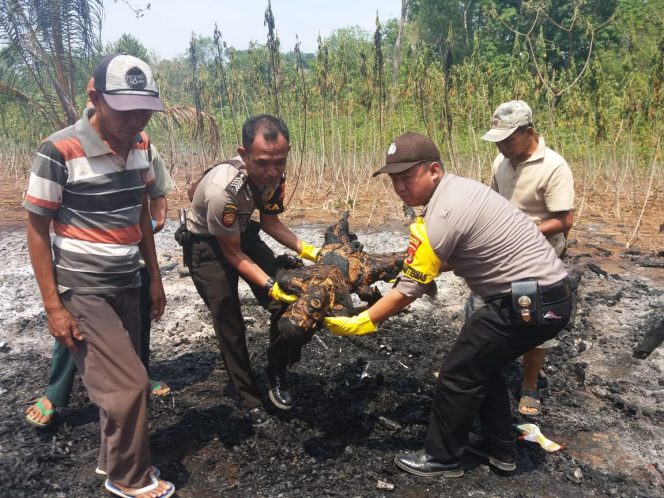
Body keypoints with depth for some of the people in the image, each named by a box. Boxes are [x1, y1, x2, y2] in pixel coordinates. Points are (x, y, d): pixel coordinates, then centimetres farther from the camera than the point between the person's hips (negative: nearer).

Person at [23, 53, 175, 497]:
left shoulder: (140, 143, 1)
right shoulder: (60, 151, -17)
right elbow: (37, 229, -10)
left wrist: (155, 277, 13)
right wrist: (53, 306, -11)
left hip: (127, 285, 6)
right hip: (82, 291, -6)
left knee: (121, 381, 14)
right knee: (128, 385, -4)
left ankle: (115, 461, 37)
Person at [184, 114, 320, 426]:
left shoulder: (274, 174, -20)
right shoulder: (223, 190, -39)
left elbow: (271, 223, -2)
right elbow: (232, 254, -24)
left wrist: (309, 251, -14)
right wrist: (272, 286, -30)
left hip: (243, 234, 6)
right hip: (209, 245, -5)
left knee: (287, 305, -3)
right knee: (230, 325, -1)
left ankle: (276, 372, 21)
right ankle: (249, 400, 20)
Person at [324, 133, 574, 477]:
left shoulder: (442, 214, -21)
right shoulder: (458, 188, 8)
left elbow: (409, 291, -17)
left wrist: (357, 324, -8)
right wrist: (414, 262, 20)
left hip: (528, 303, -10)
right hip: (549, 295, 10)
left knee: (458, 374, 3)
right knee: (481, 365, 23)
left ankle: (442, 458, 21)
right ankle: (500, 448, 35)